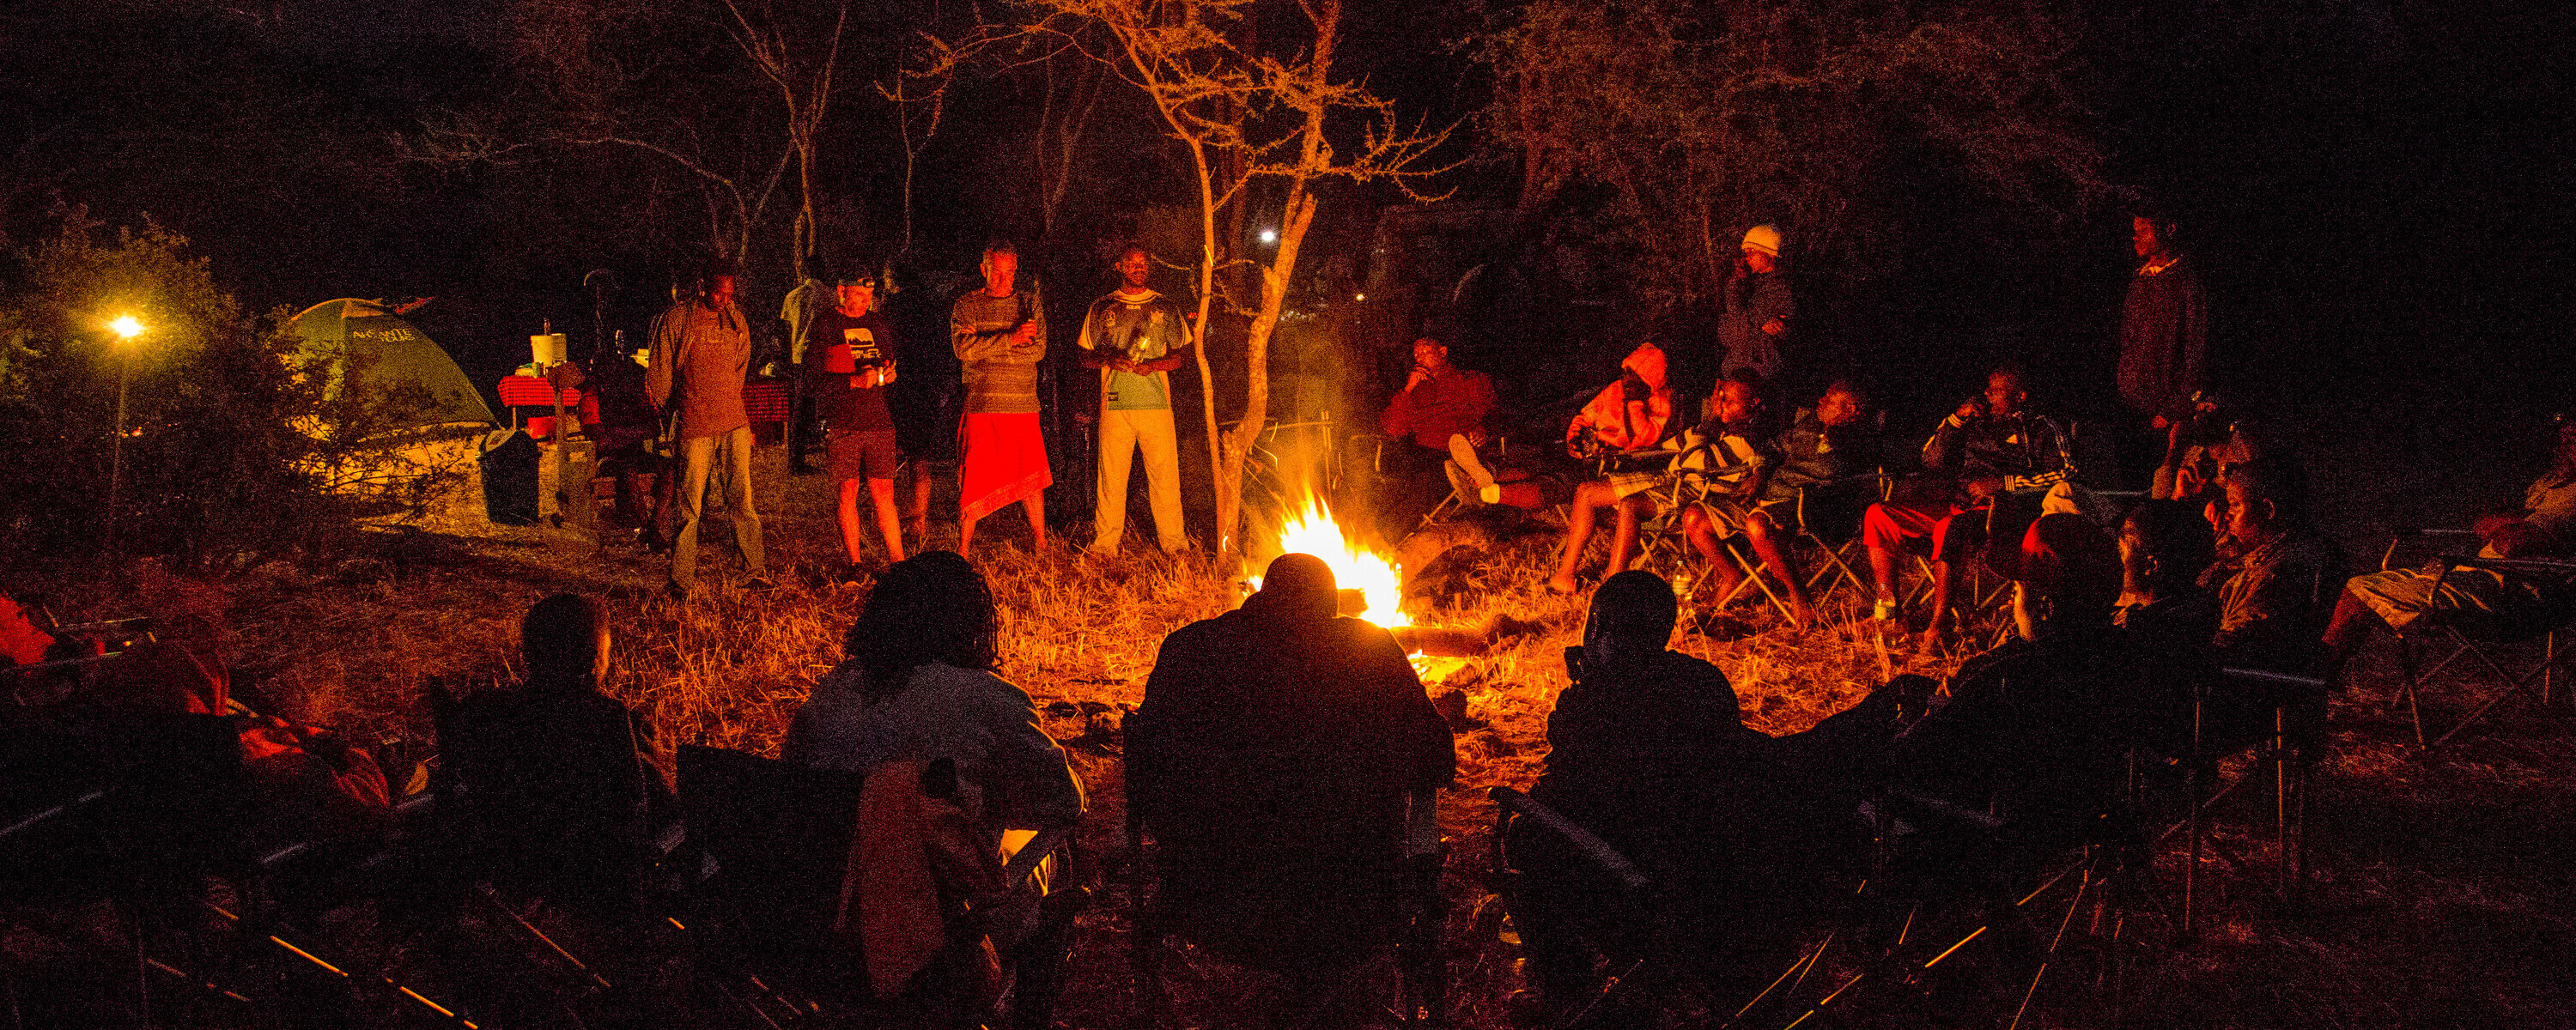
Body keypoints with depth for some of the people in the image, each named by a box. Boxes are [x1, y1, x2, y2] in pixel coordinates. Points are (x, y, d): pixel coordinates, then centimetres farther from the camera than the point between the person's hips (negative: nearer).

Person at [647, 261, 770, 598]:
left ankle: (756, 570, 5)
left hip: (734, 422, 4)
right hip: (694, 426, -4)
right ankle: (681, 581, 5)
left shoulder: (736, 321, 11)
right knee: (689, 505, -2)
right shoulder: (675, 320, -4)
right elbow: (659, 372, 3)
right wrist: (666, 409, 11)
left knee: (744, 497, -1)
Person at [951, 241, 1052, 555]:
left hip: (1023, 408, 2)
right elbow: (964, 349, -11)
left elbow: (1038, 350, -4)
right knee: (974, 482, -2)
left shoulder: (1030, 303, 9)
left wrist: (986, 345, -10)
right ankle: (962, 552, 8)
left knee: (1032, 480, 8)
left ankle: (1042, 547, 21)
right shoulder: (966, 306, 5)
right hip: (982, 406, -2)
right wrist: (1010, 338, -18)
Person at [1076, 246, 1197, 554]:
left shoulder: (1166, 308, 11)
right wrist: (1109, 360, -8)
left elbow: (1184, 353, 10)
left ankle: (1172, 541, 5)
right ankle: (1105, 543, 5)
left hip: (1156, 402, 0)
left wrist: (1153, 364, -8)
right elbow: (1085, 355, 13)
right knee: (1111, 475, -1)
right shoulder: (1102, 309, 12)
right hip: (1115, 402, 0)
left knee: (1165, 473, -2)